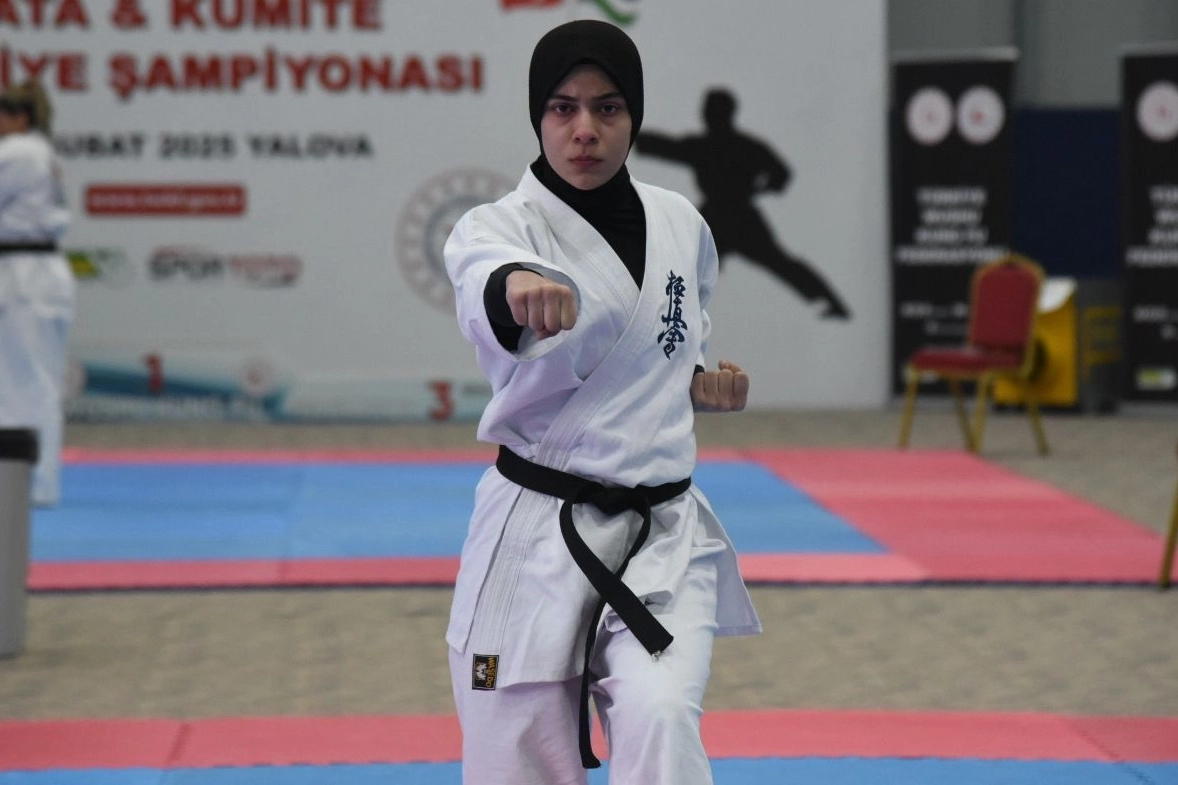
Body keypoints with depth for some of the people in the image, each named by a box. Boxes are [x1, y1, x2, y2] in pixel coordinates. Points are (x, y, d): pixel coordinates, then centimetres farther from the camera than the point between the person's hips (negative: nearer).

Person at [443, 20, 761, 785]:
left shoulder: (681, 226, 5)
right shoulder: (498, 227, -9)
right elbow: (485, 269, -37)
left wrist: (701, 384, 1)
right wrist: (518, 286, -61)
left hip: (663, 536, 2)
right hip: (535, 538, -2)